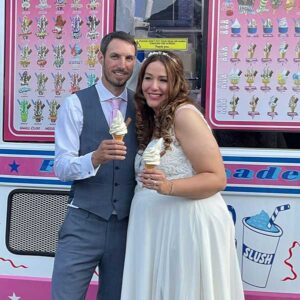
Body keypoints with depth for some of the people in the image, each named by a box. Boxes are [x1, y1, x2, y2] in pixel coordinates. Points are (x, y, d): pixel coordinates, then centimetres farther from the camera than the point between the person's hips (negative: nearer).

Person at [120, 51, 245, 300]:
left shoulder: (185, 114, -12)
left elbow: (217, 178, -17)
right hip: (155, 227, 8)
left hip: (189, 225, -8)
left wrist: (168, 187, -29)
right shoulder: (152, 119, 13)